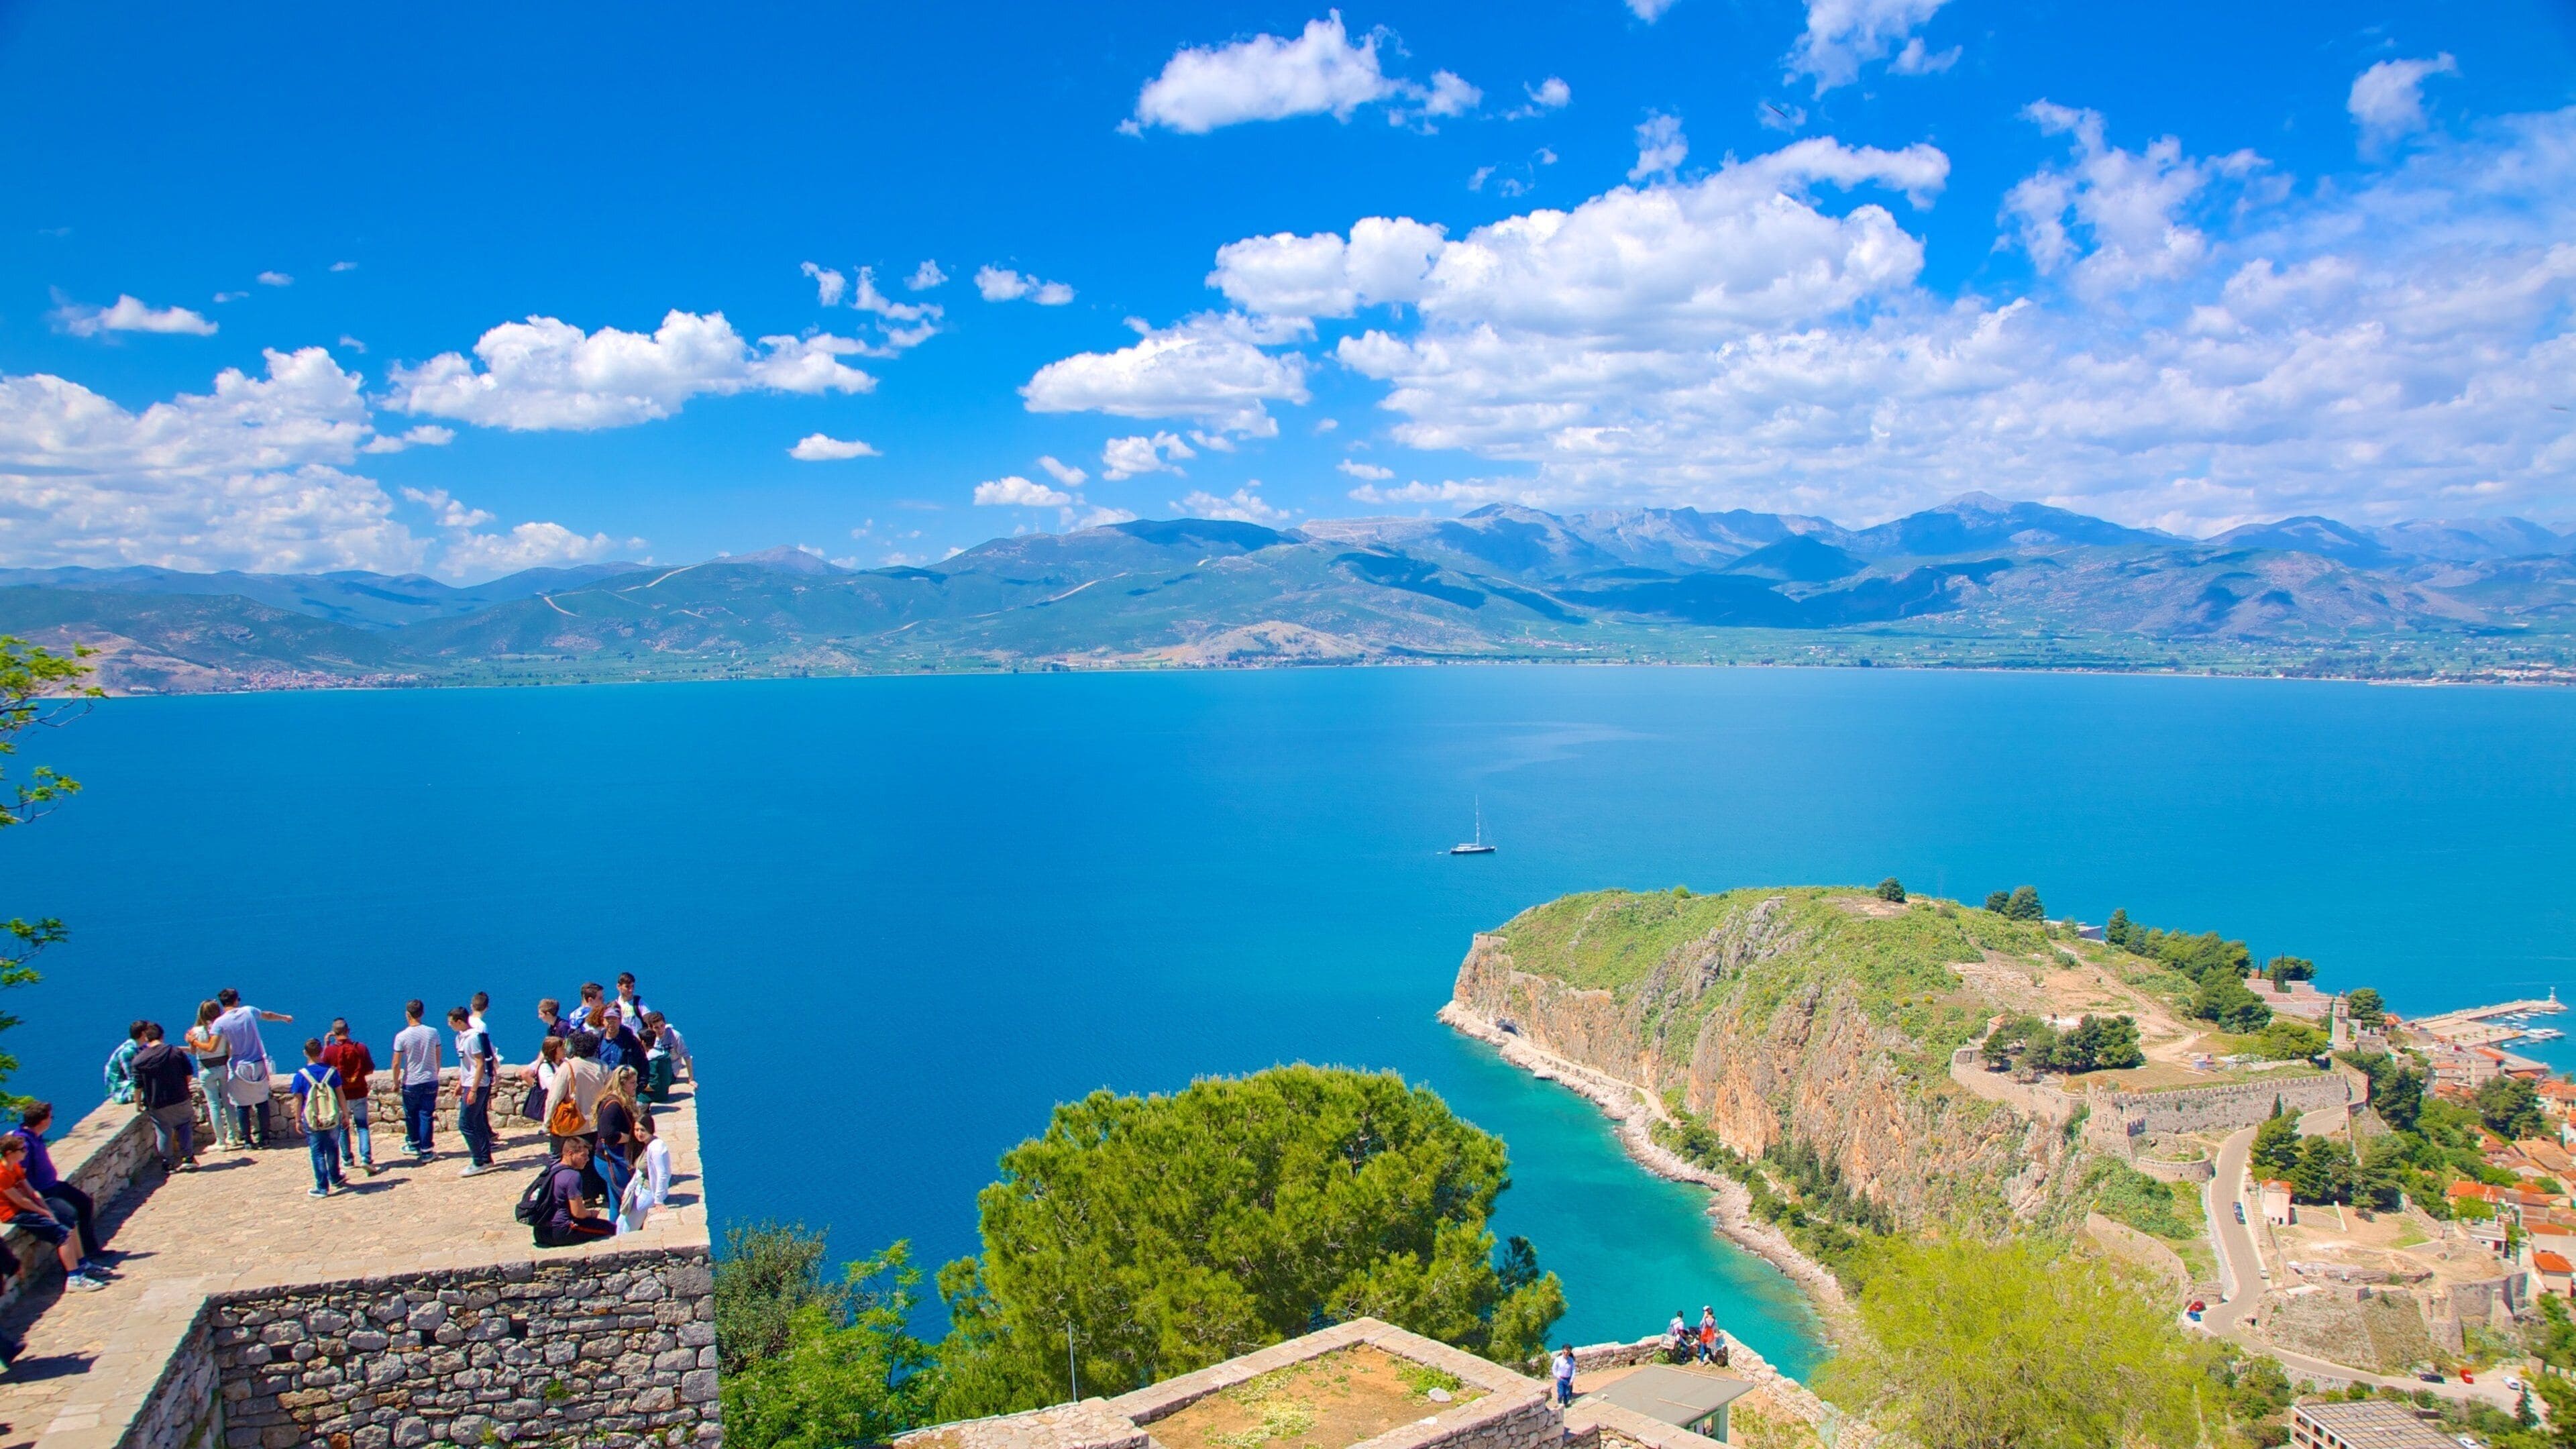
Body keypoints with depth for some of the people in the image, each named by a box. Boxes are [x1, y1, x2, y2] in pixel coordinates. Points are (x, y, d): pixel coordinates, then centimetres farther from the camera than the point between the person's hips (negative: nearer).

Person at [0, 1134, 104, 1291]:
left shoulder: (16, 1167, 8)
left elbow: (31, 1192, 8)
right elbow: (21, 1201, -19)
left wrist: (49, 1211, 0)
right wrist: (46, 1213, -10)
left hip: (25, 1209, 10)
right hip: (15, 1215, -10)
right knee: (63, 1234, -18)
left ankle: (81, 1267, 20)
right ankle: (73, 1278, -17)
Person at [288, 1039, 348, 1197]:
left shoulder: (300, 1075, -9)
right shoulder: (331, 1071, -4)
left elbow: (298, 1101, -5)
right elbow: (340, 1095, 1)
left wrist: (298, 1120, 6)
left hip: (312, 1121, -2)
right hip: (333, 1119, 2)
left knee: (317, 1153, 5)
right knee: (332, 1150, 20)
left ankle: (322, 1188, 7)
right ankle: (335, 1179, 35)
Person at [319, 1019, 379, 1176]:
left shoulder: (330, 1050, -12)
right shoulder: (361, 1047, -8)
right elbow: (370, 1070, -3)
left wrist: (326, 1044, 4)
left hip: (340, 1094, 0)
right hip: (359, 1093, 0)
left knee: (343, 1128, 16)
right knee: (362, 1127, 5)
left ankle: (347, 1160, 22)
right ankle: (366, 1158, -9)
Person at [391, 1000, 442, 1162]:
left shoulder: (402, 1036, -11)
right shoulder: (433, 1033, -3)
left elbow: (396, 1064, -10)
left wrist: (396, 1081, 6)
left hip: (411, 1083, -2)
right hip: (431, 1081, 2)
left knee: (411, 1116, 17)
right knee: (427, 1116, 5)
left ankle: (415, 1145, 30)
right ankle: (425, 1151, 5)